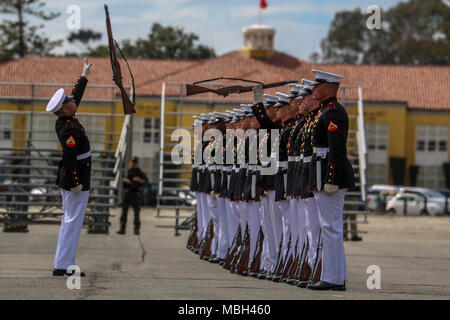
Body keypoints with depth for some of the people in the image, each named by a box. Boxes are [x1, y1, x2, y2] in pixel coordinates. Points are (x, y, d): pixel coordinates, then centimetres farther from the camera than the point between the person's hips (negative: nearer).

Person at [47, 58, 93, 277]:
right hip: (76, 179, -10)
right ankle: (62, 265, -6)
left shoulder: (65, 120, 6)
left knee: (70, 220, 14)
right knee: (73, 220, -7)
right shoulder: (70, 129, -23)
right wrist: (75, 183, -22)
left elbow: (76, 97, 22)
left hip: (68, 179, 10)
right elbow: (69, 157, -27)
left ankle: (65, 264, 17)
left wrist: (84, 76, 28)